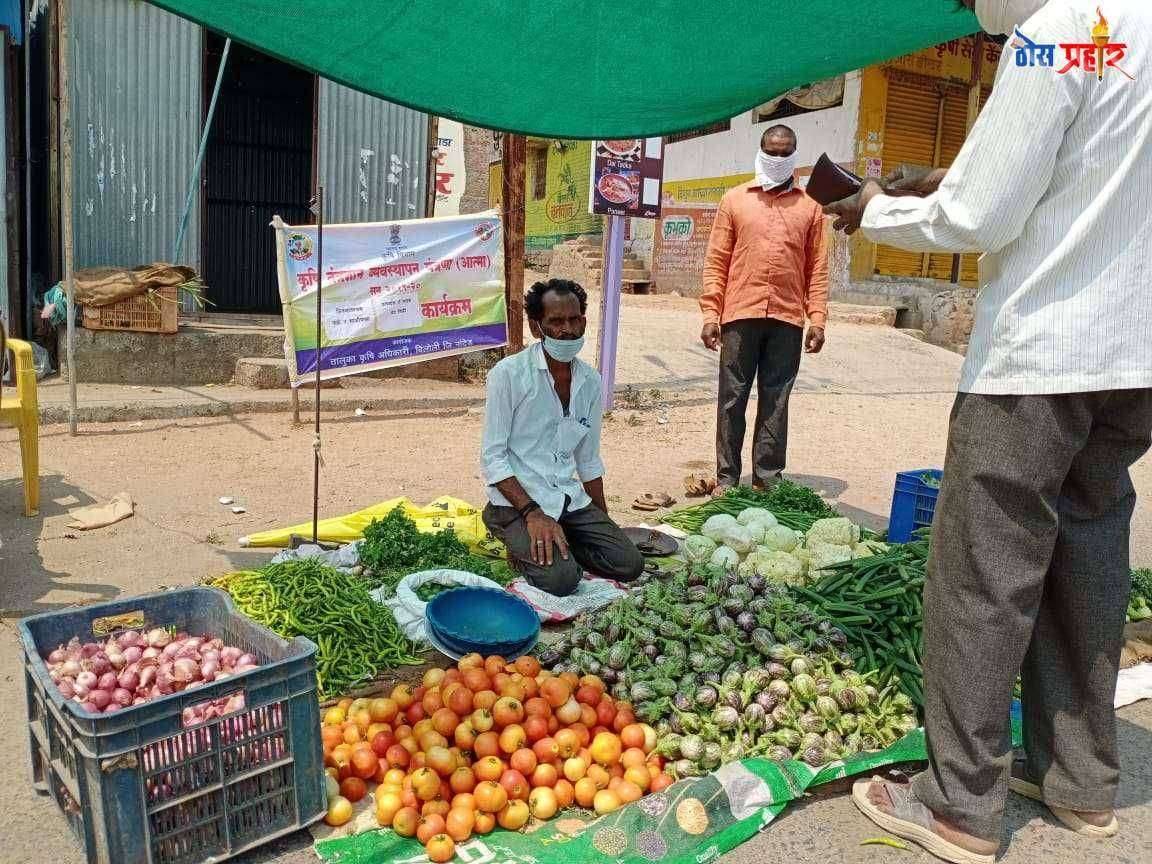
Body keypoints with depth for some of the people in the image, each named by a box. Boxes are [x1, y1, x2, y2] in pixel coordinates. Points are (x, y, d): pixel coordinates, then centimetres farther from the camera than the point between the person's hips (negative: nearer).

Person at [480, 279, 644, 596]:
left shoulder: (590, 381, 6)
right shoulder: (508, 374, -12)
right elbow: (493, 458, -13)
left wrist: (605, 524, 14)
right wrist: (532, 513, -22)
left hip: (570, 498, 6)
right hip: (517, 500, -5)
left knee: (629, 564, -8)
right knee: (561, 578, -25)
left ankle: (559, 542, 12)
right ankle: (526, 548, 5)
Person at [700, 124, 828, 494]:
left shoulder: (809, 207, 13)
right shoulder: (735, 199, 10)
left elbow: (817, 268, 9)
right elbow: (716, 261, 6)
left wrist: (817, 319, -1)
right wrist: (711, 314, -2)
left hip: (787, 319, 1)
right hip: (740, 315, 0)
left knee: (775, 402, 3)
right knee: (733, 399, 2)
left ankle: (766, 481, 9)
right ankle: (727, 478, 9)